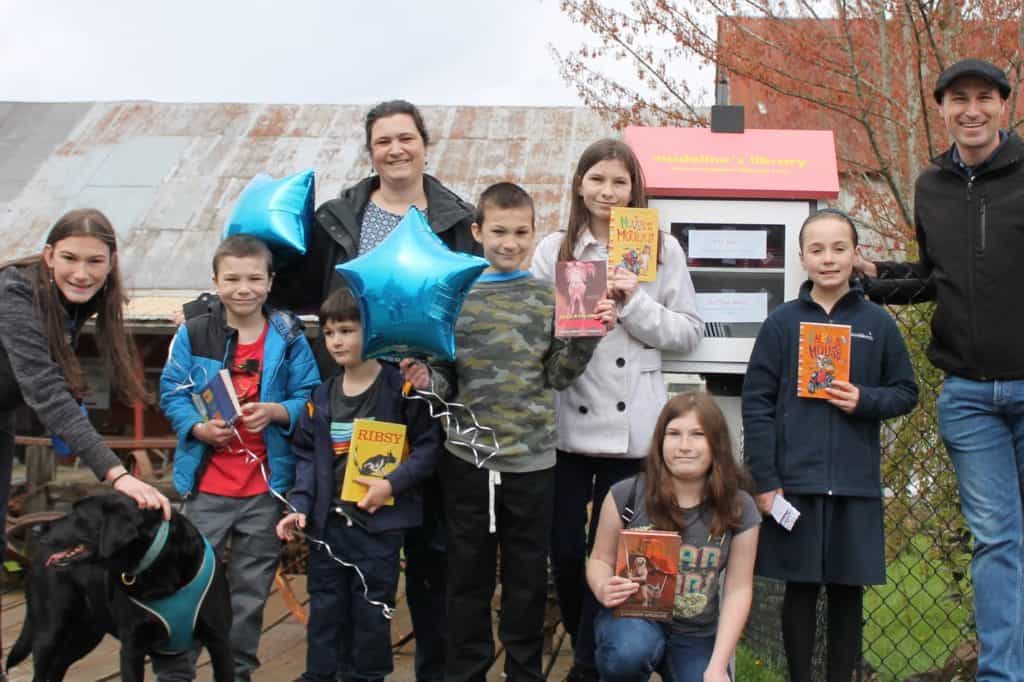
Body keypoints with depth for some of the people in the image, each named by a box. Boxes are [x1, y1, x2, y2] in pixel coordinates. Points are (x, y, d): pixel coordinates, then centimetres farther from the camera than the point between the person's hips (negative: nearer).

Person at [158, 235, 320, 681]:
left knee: (251, 589, 13)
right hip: (207, 484, -1)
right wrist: (199, 428, -18)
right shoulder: (193, 334, -2)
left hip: (266, 485, 1)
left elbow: (309, 400, -1)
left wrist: (274, 411, -20)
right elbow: (172, 394, -1)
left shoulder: (288, 338, -1)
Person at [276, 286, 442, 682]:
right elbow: (306, 455, 10)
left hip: (380, 523, -4)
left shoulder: (399, 388, -8)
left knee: (371, 615, 6)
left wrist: (393, 484, -19)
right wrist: (301, 505, -1)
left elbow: (428, 446, -9)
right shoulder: (322, 397, 8)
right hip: (328, 521, 5)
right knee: (324, 611, 11)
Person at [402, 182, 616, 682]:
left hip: (533, 458, 1)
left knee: (527, 575, 11)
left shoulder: (548, 297, 4)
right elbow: (444, 378, 4)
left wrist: (589, 337, -10)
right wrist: (423, 379, -16)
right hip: (468, 457, 0)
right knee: (469, 572, 9)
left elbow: (558, 376, 4)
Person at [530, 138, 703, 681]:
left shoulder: (663, 252, 4)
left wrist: (635, 304, -11)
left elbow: (688, 332, 2)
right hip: (567, 422, 1)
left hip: (630, 426, -1)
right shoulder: (553, 250, 6)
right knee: (564, 549, 6)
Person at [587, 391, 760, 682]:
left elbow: (738, 590, -3)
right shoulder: (626, 495, -11)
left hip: (696, 636, 2)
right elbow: (601, 559, 1)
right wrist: (603, 589, -24)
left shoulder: (739, 509, -5)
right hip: (634, 618, -2)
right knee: (631, 652, -36)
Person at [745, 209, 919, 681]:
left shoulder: (878, 323, 5)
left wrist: (865, 400, -11)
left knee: (847, 591, 8)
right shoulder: (782, 323, 1)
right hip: (795, 482, -1)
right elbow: (757, 403, -2)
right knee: (800, 589, 6)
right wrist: (764, 481, -7)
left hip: (855, 484, 1)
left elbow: (906, 392, 11)